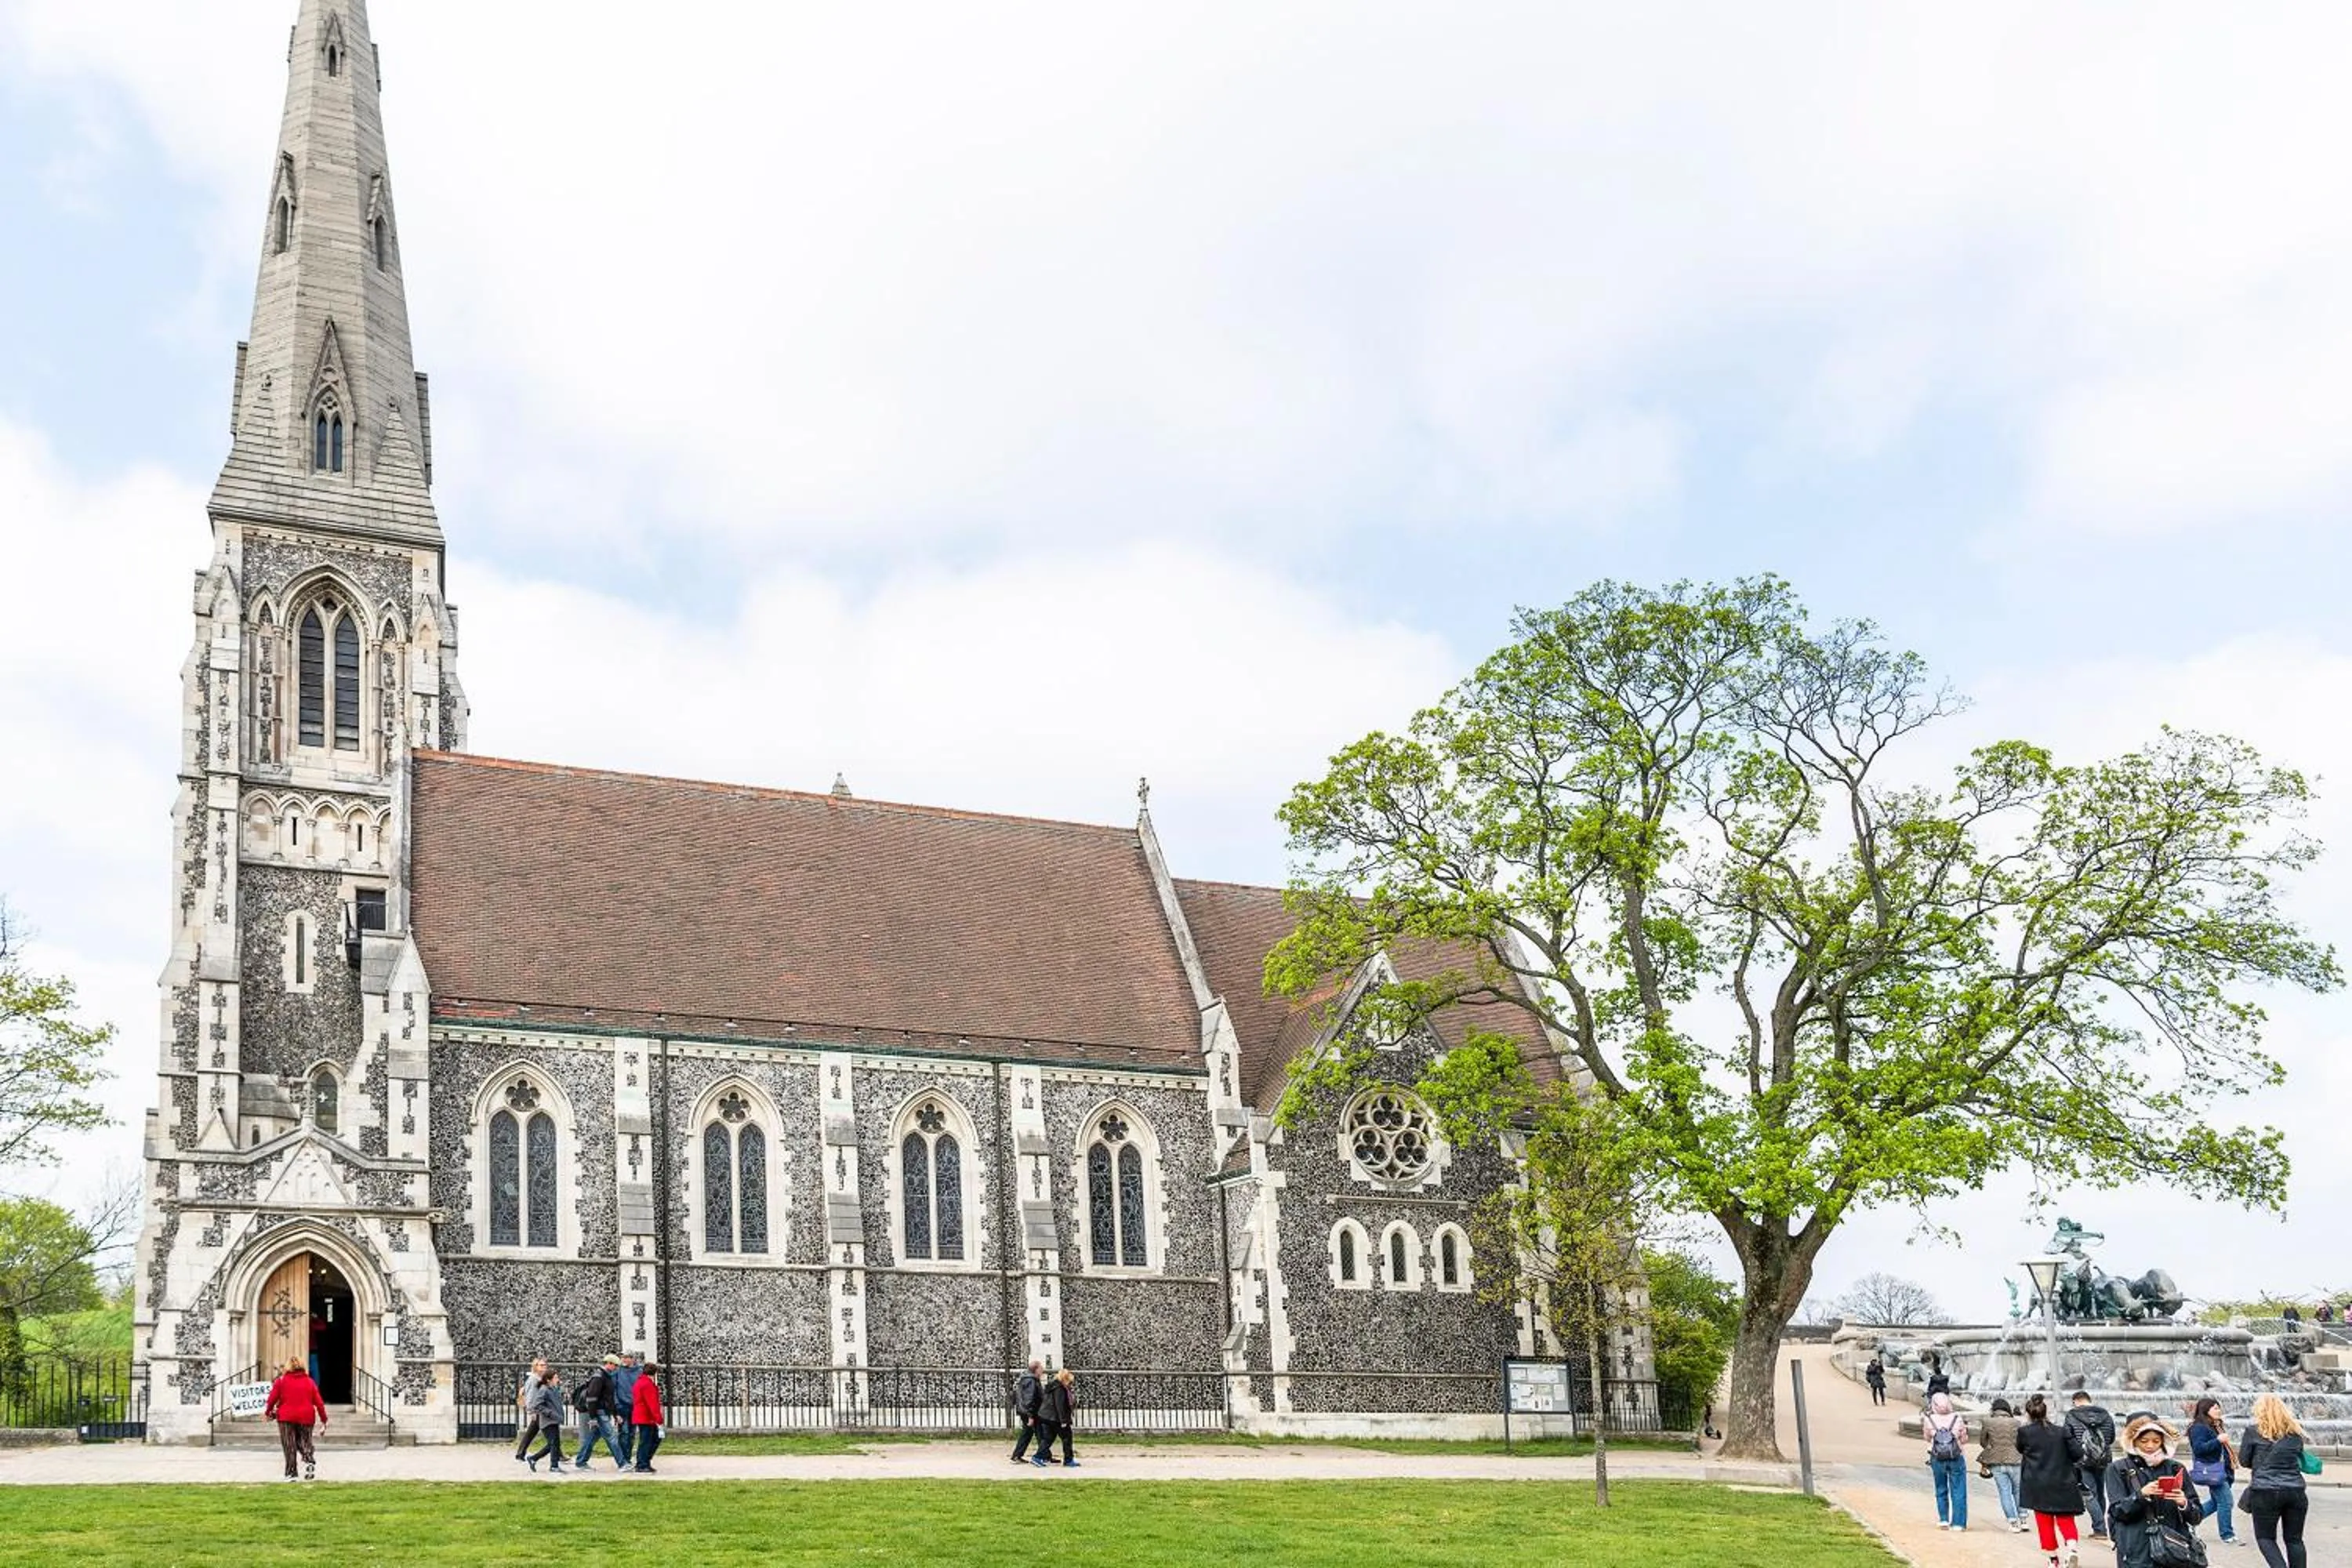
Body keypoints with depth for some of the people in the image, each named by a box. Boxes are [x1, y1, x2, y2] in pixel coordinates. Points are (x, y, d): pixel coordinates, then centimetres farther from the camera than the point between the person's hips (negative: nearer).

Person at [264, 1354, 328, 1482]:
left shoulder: (281, 1381, -1)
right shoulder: (310, 1381, 6)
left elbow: (272, 1398, 1)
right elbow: (319, 1401, 5)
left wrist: (268, 1412, 20)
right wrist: (324, 1418, 11)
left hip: (286, 1418, -2)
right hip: (306, 1417, 2)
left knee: (289, 1446, 3)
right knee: (304, 1442, 14)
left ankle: (290, 1473, -1)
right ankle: (309, 1460, -14)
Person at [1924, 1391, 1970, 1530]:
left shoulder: (1929, 1420, -10)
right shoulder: (1957, 1419, -11)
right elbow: (1964, 1440, -1)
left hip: (1937, 1459, 1)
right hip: (1957, 1458, -1)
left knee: (1941, 1489, 19)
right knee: (1958, 1492, 7)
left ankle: (1943, 1519, 17)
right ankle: (1958, 1523, 5)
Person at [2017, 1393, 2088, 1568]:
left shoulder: (2025, 1432, -6)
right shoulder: (2061, 1431, -1)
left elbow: (2020, 1449, 12)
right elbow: (2076, 1454, 0)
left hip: (2037, 1485, -1)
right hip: (2062, 1482, 1)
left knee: (2044, 1521, 10)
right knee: (2065, 1518, 7)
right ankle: (2071, 1548, -17)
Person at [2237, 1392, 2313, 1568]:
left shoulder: (2253, 1432, -3)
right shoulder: (2295, 1432, 7)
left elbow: (2243, 1460, 5)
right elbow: (2300, 1458, 18)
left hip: (2265, 1492, -3)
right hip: (2296, 1491, 3)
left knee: (2265, 1537, 10)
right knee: (2294, 1539, 14)